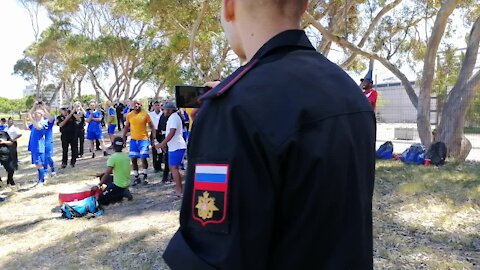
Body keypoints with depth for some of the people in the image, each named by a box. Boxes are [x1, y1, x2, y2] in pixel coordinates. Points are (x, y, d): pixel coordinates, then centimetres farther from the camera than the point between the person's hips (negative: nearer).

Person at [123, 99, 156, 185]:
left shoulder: (145, 114, -3)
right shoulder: (129, 115, 5)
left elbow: (152, 126, 0)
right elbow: (126, 127, 13)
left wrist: (154, 137, -7)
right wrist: (124, 137, 6)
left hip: (143, 139, -3)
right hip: (133, 140, 3)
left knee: (143, 158, -5)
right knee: (133, 159, 5)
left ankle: (145, 177, 11)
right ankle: (136, 177, 18)